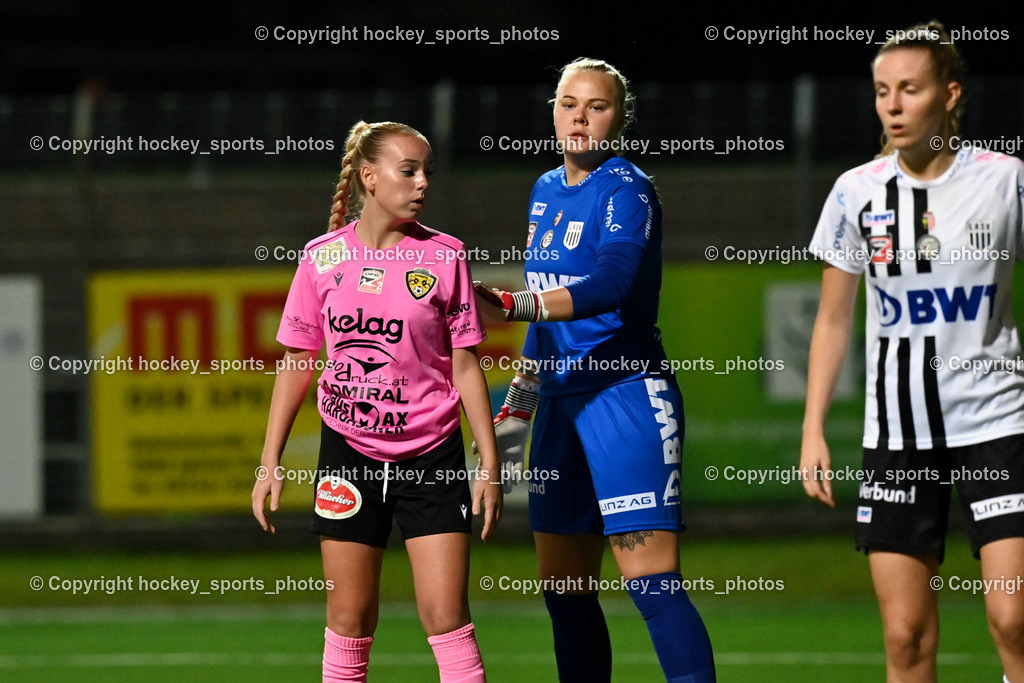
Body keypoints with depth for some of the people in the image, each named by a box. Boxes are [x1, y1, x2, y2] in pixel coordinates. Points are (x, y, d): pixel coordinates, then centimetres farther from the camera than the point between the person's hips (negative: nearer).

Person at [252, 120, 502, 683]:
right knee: (349, 619, 4)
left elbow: (465, 365, 0)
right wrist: (270, 463, 3)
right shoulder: (322, 258, 0)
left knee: (446, 617, -8)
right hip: (348, 453, 1)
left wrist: (490, 464, -3)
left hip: (432, 456, -1)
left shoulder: (444, 255, -2)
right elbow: (297, 362, 7)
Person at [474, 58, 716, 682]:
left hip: (628, 398, -8)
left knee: (653, 580, -16)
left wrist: (512, 305, -38)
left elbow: (610, 286, -27)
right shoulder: (547, 191, 14)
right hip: (563, 403, 8)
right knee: (564, 589, 8)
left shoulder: (627, 190, -10)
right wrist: (520, 405, 24)